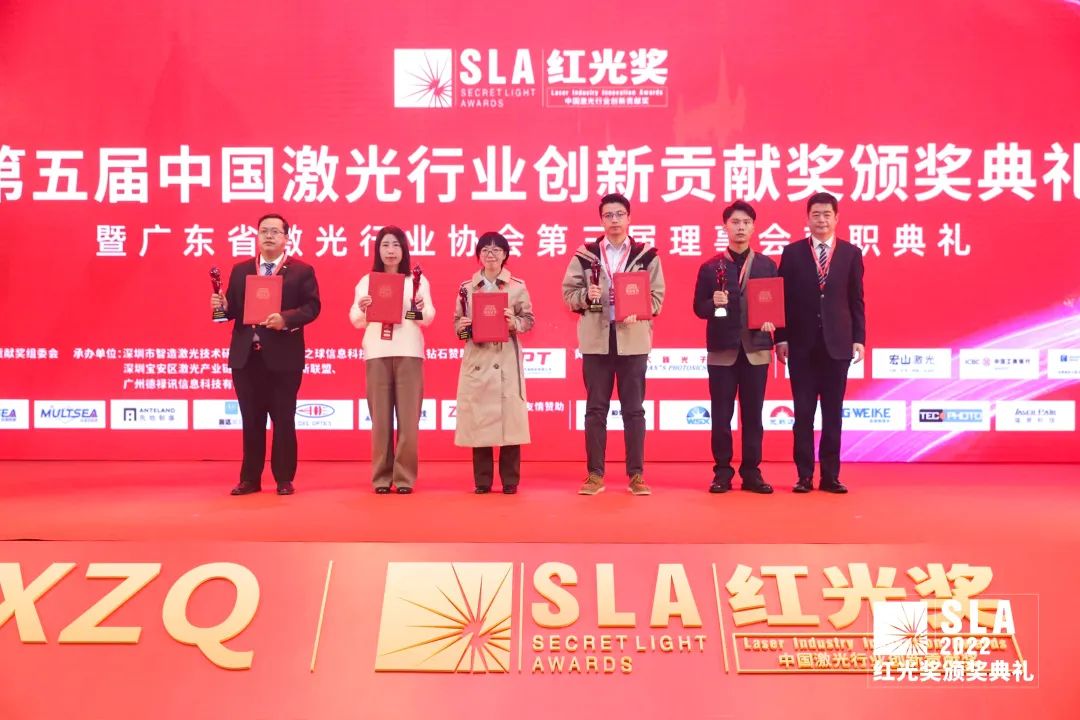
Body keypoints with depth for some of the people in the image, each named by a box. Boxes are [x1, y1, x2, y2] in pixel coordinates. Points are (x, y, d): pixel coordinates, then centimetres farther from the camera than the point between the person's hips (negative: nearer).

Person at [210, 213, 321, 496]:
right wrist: (222, 306, -11)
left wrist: (286, 319, -21)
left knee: (283, 420, 3)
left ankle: (284, 479, 12)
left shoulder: (302, 270, 3)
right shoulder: (240, 270, 14)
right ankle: (250, 479, 17)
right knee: (251, 420, 9)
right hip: (245, 355, 3)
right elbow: (233, 309, 11)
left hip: (283, 356, -3)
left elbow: (312, 307, -6)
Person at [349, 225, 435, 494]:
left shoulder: (417, 280, 11)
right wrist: (361, 309, -14)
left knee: (408, 417, -3)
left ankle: (405, 476, 3)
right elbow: (356, 322, 8)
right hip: (377, 353, 1)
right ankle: (381, 477, 6)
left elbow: (428, 319, 1)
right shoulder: (366, 281, 13)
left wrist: (421, 310, -20)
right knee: (380, 417, 0)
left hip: (408, 352, -1)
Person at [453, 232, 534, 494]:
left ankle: (510, 480, 9)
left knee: (509, 416, -2)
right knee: (478, 417, 2)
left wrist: (514, 323, -15)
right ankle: (482, 481, 12)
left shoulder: (518, 286, 5)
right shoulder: (467, 286, 9)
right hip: (476, 358, 1)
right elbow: (456, 321, 11)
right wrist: (463, 326, -11)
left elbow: (529, 320, 5)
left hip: (507, 359, -1)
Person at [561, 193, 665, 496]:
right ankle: (595, 474, 13)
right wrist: (586, 296, -14)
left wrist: (637, 312, -14)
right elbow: (568, 292, 6)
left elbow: (657, 295, 3)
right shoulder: (585, 255, 5)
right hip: (596, 340, 0)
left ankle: (636, 474, 13)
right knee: (596, 408, 5)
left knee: (634, 408, 5)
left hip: (633, 340, 0)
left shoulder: (646, 255, 4)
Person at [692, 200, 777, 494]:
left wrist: (771, 321, -13)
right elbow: (698, 308, 2)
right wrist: (713, 303, -19)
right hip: (722, 350, -1)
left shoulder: (767, 265, 8)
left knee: (752, 414, 6)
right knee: (721, 415, 3)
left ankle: (752, 472, 14)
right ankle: (722, 472, 12)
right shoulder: (710, 267, 4)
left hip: (756, 350, 1)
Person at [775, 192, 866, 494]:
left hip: (837, 343, 1)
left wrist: (858, 339, -1)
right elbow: (783, 298, 2)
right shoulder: (792, 252, 4)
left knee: (833, 413, 6)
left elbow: (856, 300, 5)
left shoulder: (851, 253, 6)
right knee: (803, 412, 3)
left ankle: (831, 475, 13)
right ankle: (804, 475, 10)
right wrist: (781, 337, -3)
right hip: (802, 344, -1)